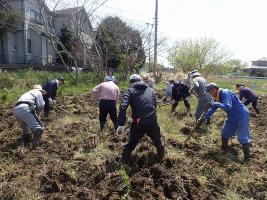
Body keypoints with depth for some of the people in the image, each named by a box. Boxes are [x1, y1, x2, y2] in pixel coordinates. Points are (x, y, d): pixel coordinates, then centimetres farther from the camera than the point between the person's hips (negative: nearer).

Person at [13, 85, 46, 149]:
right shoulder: (38, 92, 18)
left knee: (26, 128, 28)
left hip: (16, 110, 8)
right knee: (39, 127, -5)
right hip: (24, 109, -8)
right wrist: (36, 111, 24)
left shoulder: (27, 93, 39)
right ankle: (35, 146, -12)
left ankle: (25, 145, 29)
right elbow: (40, 106, 5)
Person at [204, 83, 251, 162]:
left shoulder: (225, 93, -24)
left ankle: (246, 157, 6)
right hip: (232, 117, 10)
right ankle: (224, 149, 31)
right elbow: (212, 109, 9)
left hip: (241, 116, -10)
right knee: (225, 133, 15)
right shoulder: (218, 97, 4)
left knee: (243, 136, -5)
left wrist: (216, 104, -31)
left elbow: (228, 107, -37)